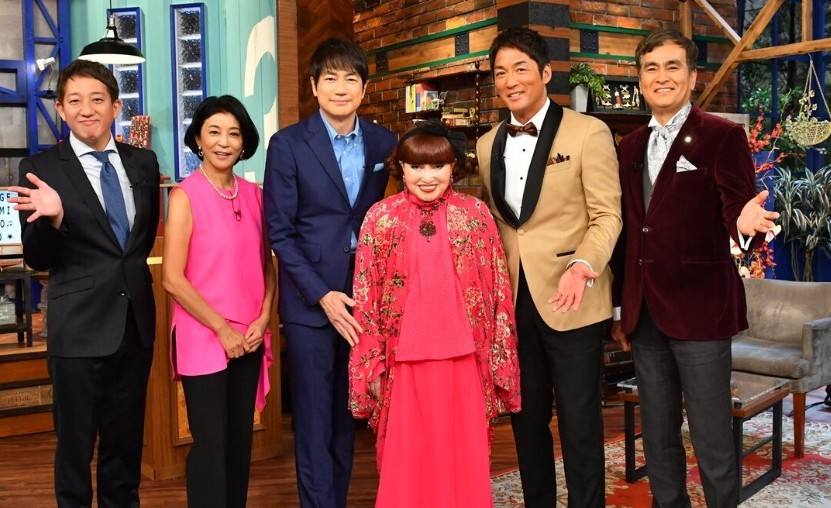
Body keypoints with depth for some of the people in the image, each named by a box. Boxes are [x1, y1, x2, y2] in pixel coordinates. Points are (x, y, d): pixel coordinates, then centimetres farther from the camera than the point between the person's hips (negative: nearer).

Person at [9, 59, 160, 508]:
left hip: (137, 322, 4)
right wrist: (53, 216, -27)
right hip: (80, 327, -4)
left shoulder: (143, 162, 3)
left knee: (127, 442, 19)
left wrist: (131, 271, 10)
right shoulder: (40, 167, -8)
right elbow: (38, 260, -9)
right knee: (75, 445, 11)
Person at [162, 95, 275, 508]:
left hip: (249, 339, 5)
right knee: (211, 442, 2)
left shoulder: (254, 195, 6)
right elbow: (174, 279, -12)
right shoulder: (185, 196, -8)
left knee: (241, 438, 14)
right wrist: (222, 329, -11)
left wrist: (262, 320, -2)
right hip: (203, 338, -5)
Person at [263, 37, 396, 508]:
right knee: (315, 425, 3)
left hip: (364, 298, 3)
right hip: (310, 301, -3)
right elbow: (280, 231, -6)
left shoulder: (384, 142, 5)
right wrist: (322, 295, -12)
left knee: (348, 419, 14)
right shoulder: (288, 144, -4)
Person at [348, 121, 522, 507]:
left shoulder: (475, 214, 0)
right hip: (404, 360, 0)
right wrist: (373, 364, -2)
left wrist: (499, 358, 3)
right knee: (407, 459, 10)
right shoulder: (381, 217, -1)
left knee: (464, 458, 11)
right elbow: (366, 297, 0)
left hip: (463, 359, 1)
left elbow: (497, 292, 3)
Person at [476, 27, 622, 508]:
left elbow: (607, 215, -8)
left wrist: (582, 264, -25)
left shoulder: (588, 133, -6)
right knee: (526, 419, 16)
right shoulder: (488, 144, 11)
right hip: (513, 302, 5)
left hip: (571, 301, -5)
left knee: (579, 423, 5)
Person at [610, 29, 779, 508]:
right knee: (657, 434, 16)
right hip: (644, 312, 6)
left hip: (698, 307, -5)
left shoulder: (723, 136, -3)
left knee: (712, 437, 2)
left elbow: (736, 213, -9)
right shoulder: (631, 146, 13)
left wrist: (746, 223, -34)